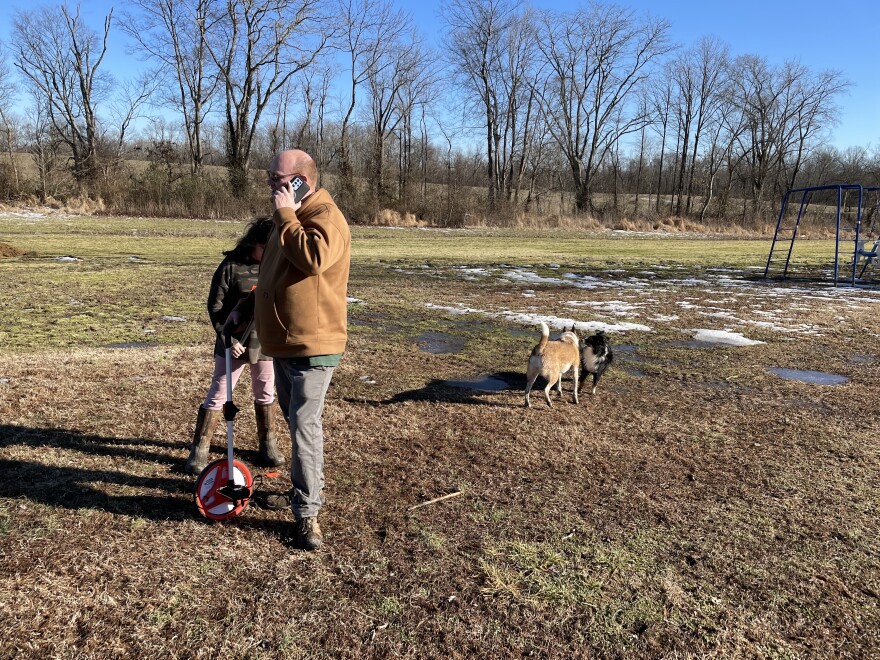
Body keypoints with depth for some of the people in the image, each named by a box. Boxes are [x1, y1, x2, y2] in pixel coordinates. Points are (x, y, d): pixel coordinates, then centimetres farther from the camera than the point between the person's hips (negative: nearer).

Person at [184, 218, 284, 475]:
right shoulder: (231, 266, -11)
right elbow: (215, 305, -7)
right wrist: (227, 338, -13)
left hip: (266, 343, 3)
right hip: (234, 343, -3)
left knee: (265, 394, 15)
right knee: (218, 394, 3)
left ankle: (268, 443, 31)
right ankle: (199, 449, 14)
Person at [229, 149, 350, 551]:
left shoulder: (324, 214, -14)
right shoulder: (292, 216, 17)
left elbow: (313, 258, -35)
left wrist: (285, 216, -22)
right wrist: (246, 308, 19)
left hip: (313, 345, -10)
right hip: (285, 343, 10)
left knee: (305, 427, -7)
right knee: (297, 423, 18)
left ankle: (307, 513, 3)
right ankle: (305, 490, 33)